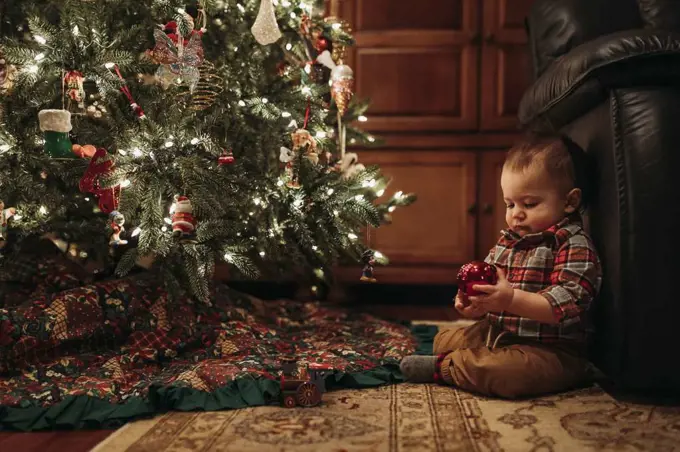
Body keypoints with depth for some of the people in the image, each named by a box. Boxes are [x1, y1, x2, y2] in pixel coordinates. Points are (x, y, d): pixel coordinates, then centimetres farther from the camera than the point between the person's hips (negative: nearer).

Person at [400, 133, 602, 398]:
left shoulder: (575, 245, -15)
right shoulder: (508, 240, 9)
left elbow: (568, 304, -26)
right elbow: (484, 284, 17)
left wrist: (511, 299, -36)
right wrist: (472, 305, -7)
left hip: (552, 351, -8)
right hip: (497, 334, 8)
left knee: (507, 371, -34)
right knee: (443, 339, 16)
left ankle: (443, 367, -13)